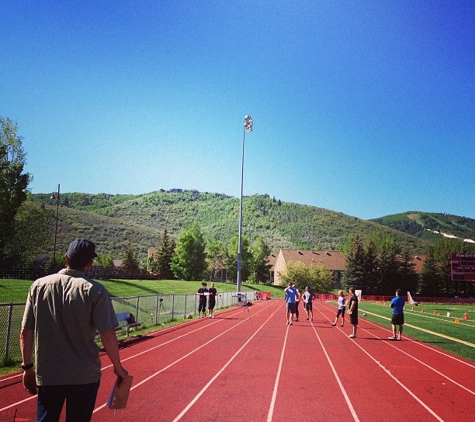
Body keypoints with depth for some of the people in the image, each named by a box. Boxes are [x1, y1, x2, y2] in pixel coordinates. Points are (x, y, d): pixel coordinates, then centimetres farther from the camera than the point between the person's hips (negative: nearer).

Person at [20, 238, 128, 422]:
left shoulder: (38, 285, 0)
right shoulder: (95, 290, -10)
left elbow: (25, 332, 3)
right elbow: (108, 334, -12)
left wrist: (28, 367, 13)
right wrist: (118, 367, 1)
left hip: (47, 375, 3)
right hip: (85, 376, -2)